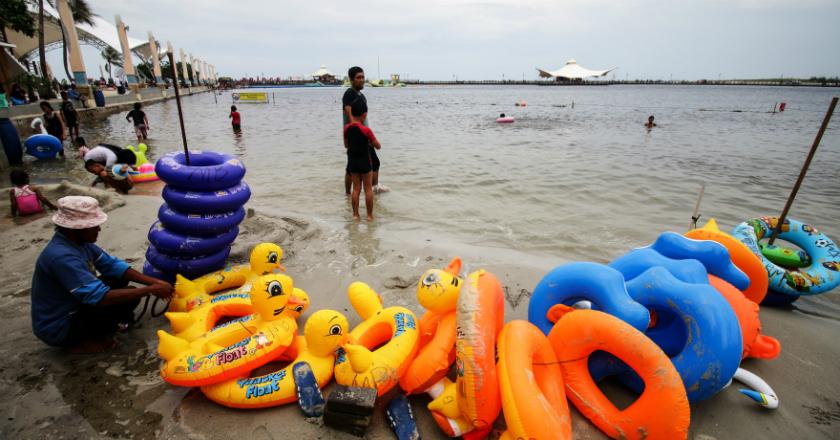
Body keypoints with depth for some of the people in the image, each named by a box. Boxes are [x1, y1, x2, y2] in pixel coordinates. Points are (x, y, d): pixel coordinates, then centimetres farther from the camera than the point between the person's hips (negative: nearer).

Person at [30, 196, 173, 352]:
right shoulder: (61, 257, -33)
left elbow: (112, 265, 0)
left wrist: (153, 281, -11)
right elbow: (101, 298, -36)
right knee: (129, 299, -21)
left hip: (72, 308, 9)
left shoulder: (78, 240, -6)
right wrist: (151, 290, -30)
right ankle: (80, 343, -2)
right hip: (57, 328, -9)